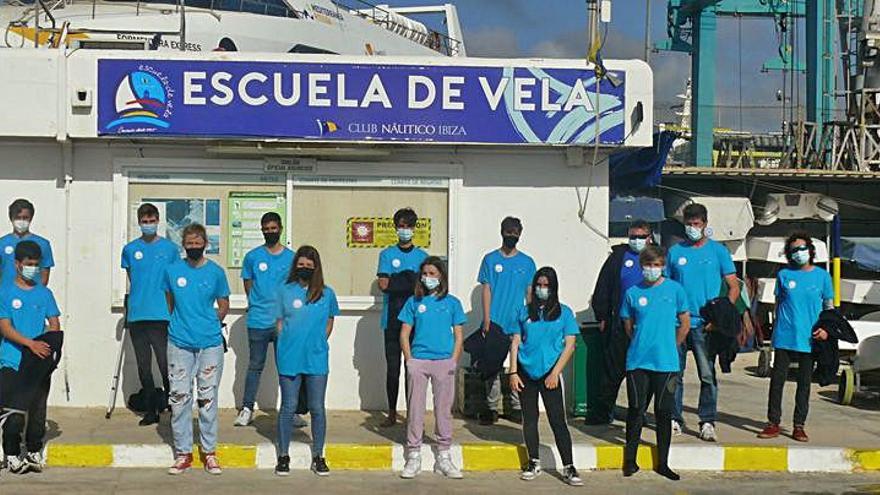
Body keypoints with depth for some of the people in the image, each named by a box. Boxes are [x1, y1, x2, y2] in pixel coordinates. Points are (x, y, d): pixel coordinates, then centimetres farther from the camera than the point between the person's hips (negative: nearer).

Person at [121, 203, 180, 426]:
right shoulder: (130, 249, 8)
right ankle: (151, 410, 17)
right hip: (137, 316, 3)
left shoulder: (170, 248, 4)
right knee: (143, 367, 8)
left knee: (166, 365, -7)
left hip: (162, 316, -3)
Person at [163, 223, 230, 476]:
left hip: (210, 343, -1)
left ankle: (209, 452, 14)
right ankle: (183, 453, 10)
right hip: (179, 343, 1)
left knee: (208, 398, 5)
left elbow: (223, 307, 11)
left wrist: (208, 324, 9)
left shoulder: (216, 272, 1)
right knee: (179, 398, 1)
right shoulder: (172, 271, 4)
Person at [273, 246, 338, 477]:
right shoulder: (285, 291, 4)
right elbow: (280, 323, 6)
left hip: (317, 359, 1)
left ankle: (318, 456, 16)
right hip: (289, 358, -1)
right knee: (288, 407, 6)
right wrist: (289, 346, -2)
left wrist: (317, 344, 6)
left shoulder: (326, 293, 5)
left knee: (317, 408, 5)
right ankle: (283, 456, 16)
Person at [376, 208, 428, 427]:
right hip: (392, 320, -1)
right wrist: (411, 281, -8)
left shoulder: (422, 256, 10)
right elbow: (383, 284, -5)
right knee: (392, 367, 2)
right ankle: (392, 413, 10)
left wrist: (396, 282, -10)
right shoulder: (387, 255, 8)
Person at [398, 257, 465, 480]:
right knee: (415, 409, 2)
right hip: (418, 361, 0)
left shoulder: (452, 302, 7)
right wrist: (409, 360, -2)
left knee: (443, 409, 5)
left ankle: (444, 457, 14)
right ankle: (413, 457, 11)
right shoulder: (414, 302, 7)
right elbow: (404, 334, 8)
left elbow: (458, 335, 7)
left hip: (444, 362, 0)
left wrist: (453, 361, -3)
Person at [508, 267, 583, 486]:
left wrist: (555, 373, -8)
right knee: (529, 419, 9)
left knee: (558, 420, -6)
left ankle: (568, 468, -5)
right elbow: (515, 343, 8)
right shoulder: (524, 312, 8)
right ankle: (534, 463, 21)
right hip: (526, 373, 2)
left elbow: (569, 345, 0)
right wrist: (513, 372, -1)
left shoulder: (563, 312, 4)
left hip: (550, 374, -2)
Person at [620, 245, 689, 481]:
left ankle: (663, 463, 14)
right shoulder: (633, 293, 3)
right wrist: (643, 346, 12)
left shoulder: (674, 289, 1)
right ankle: (630, 459, 13)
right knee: (636, 410, 2)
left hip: (666, 363, 0)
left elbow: (685, 324, 10)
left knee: (664, 413, 5)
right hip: (638, 362, 0)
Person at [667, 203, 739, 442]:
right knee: (674, 373, 4)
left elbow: (734, 286, 5)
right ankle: (675, 420, 13)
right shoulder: (675, 251, 11)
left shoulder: (718, 251, 6)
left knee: (708, 375, -3)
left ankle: (707, 422, 3)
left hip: (705, 324, -2)